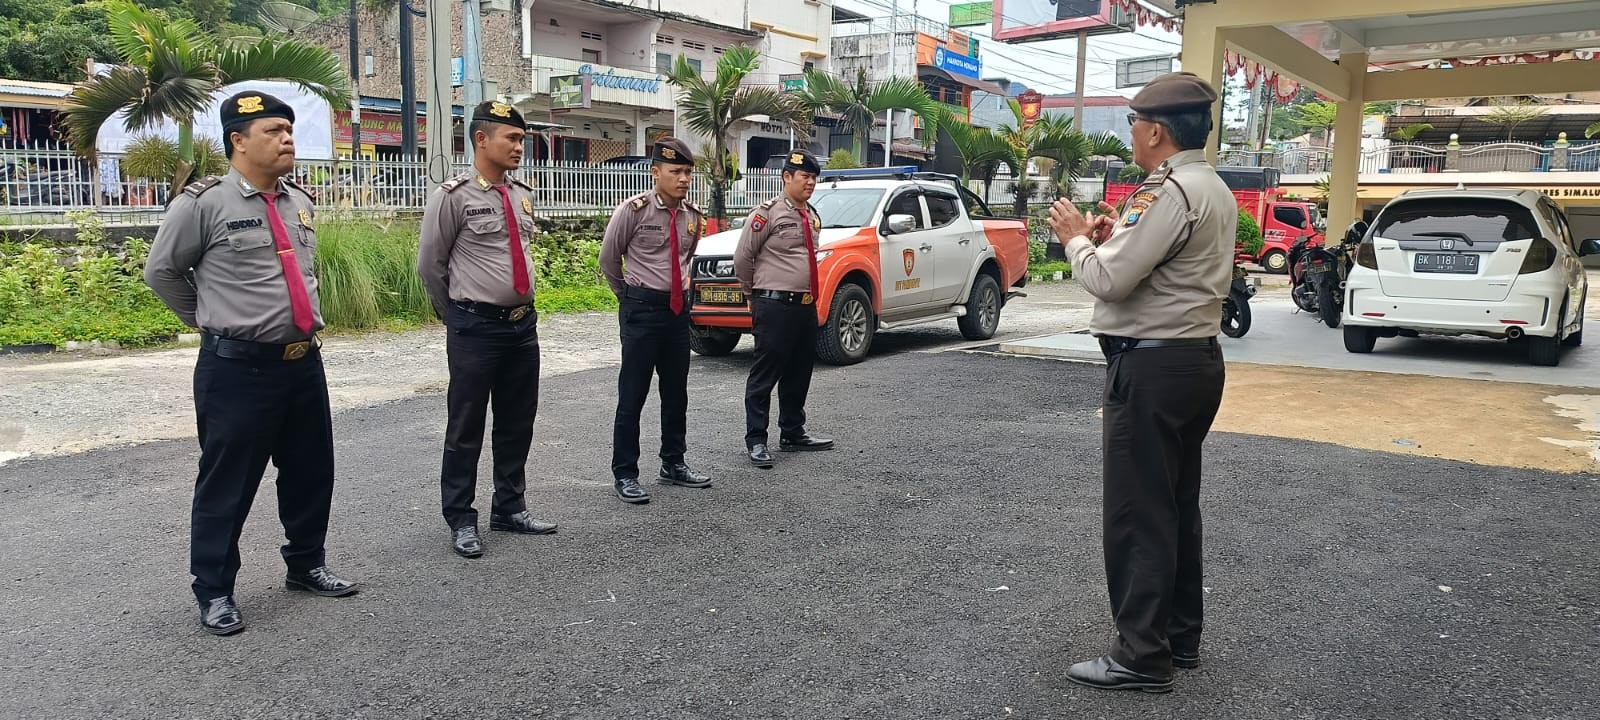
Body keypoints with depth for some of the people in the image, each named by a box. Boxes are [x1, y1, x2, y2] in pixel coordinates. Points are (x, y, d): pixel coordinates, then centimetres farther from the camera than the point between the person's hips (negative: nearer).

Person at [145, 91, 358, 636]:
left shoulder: (300, 203, 10)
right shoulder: (204, 203, -9)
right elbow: (161, 271, 2)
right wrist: (211, 321, 7)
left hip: (304, 361, 6)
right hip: (237, 368, -6)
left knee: (311, 471, 15)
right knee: (227, 483, 3)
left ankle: (306, 566, 33)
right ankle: (214, 592, 17)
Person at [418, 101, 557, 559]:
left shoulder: (523, 195, 9)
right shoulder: (453, 196, -10)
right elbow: (429, 265, -3)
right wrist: (456, 315, 7)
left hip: (524, 323, 6)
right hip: (475, 328, -6)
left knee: (518, 422, 14)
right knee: (466, 428, 2)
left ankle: (509, 508, 28)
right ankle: (461, 521, 14)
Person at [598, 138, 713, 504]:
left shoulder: (692, 216, 6)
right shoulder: (634, 210, -11)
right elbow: (608, 260, 0)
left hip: (678, 308, 6)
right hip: (641, 309, -6)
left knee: (676, 392, 14)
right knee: (632, 395, -2)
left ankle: (673, 464, 27)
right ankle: (624, 474, 7)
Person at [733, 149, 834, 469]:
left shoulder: (812, 215, 14)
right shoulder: (767, 213, -10)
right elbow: (743, 256, -7)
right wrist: (754, 292, 3)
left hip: (806, 305, 8)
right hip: (775, 306, -8)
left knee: (799, 373, 15)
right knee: (765, 375, -3)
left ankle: (793, 433, 28)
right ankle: (755, 440, 3)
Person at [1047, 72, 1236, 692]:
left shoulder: (1170, 191, -18)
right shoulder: (1215, 191, 15)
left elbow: (1110, 280, -20)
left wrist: (1076, 238, -3)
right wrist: (1115, 238, 11)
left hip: (1152, 366, -10)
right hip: (1195, 358, 11)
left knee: (1139, 513, -4)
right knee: (1176, 505, 16)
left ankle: (1142, 656, 3)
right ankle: (1180, 636, 26)